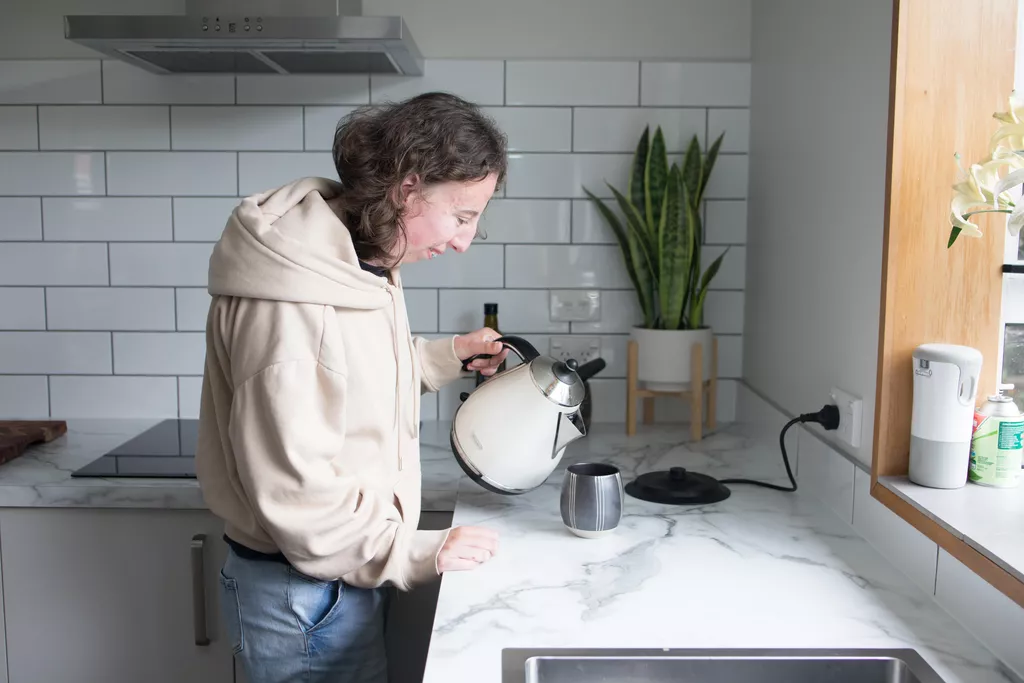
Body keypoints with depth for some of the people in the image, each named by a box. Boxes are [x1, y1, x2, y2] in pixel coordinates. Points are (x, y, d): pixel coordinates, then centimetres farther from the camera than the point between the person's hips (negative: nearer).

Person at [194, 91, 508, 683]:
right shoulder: (292, 303, -28)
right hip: (304, 600, -9)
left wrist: (445, 357, 5)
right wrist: (416, 551, -19)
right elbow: (293, 489, -26)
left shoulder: (357, 257, 2)